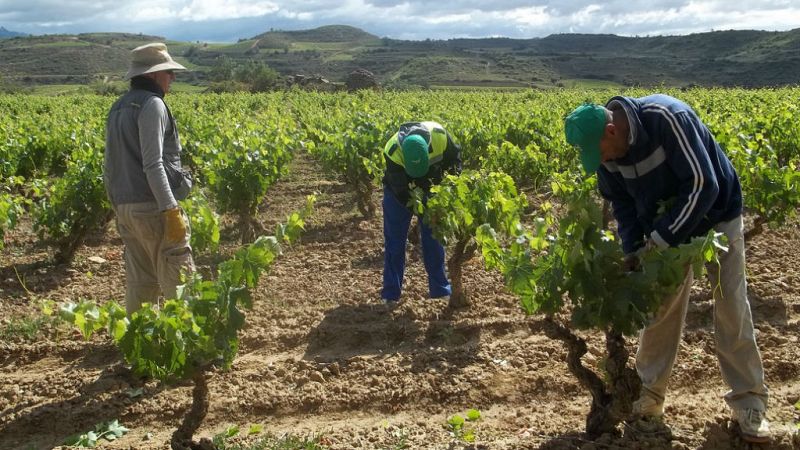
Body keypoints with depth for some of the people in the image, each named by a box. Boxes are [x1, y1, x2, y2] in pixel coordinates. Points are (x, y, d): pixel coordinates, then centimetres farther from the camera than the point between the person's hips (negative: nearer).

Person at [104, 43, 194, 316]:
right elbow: (153, 165, -19)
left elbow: (109, 166, 19)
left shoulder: (118, 108, 17)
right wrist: (171, 210, -21)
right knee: (178, 282, -5)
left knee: (140, 282, 13)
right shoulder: (152, 104, -10)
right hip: (153, 205, -9)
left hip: (125, 207, 9)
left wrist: (117, 207, 25)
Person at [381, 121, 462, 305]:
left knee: (433, 236, 5)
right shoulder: (393, 151, -37)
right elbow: (400, 190, -29)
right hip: (400, 191, -2)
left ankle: (440, 288, 16)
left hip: (430, 188, 2)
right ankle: (390, 294, 8)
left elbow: (454, 157, -10)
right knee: (395, 240, 0)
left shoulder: (439, 136, -32)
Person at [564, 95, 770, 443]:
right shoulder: (608, 151, -15)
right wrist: (632, 250, -14)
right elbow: (622, 202, -1)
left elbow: (703, 185, -34)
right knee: (660, 307, 6)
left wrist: (660, 241, -30)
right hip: (664, 227, 5)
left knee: (732, 309, -2)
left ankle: (748, 402, 10)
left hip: (716, 216, -5)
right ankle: (649, 393, 18)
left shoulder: (667, 117, -35)